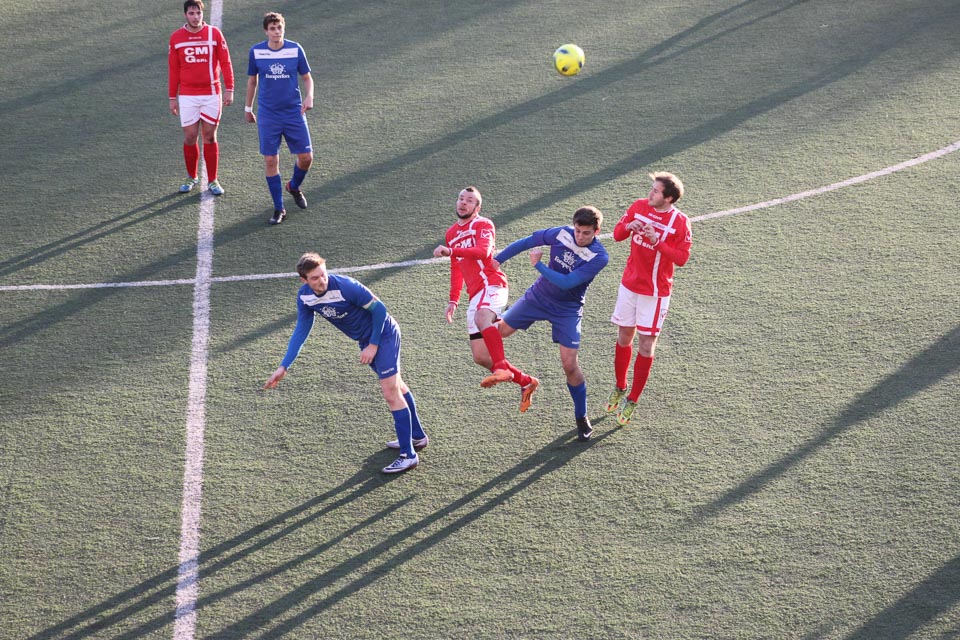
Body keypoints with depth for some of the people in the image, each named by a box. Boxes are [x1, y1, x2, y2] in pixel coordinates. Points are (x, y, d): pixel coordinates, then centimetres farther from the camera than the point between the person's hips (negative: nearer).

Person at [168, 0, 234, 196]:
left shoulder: (214, 33, -1)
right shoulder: (176, 37, 2)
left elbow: (225, 62, 0)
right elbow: (173, 69, 7)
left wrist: (229, 89, -8)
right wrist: (172, 97, 6)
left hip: (211, 94, -1)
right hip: (187, 95, 1)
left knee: (210, 137, 2)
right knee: (190, 138, 2)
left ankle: (212, 180, 11)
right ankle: (192, 177, 20)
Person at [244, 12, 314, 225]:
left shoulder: (295, 49, -4)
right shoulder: (256, 51, -3)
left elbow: (307, 77, 5)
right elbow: (252, 81, 11)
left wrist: (309, 96, -14)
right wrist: (248, 108, 17)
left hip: (294, 112, 1)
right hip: (267, 115, 0)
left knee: (306, 157, 0)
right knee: (271, 161, -2)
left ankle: (294, 187, 33)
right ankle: (278, 209, 10)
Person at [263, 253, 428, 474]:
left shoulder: (345, 286, -32)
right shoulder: (304, 297, -12)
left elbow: (379, 309, -23)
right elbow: (301, 331, -4)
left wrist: (373, 345, -19)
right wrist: (283, 367, -10)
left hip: (384, 333, -8)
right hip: (365, 339, 8)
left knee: (391, 393, -10)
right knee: (396, 386, 22)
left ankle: (408, 455, -4)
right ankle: (417, 436, 38)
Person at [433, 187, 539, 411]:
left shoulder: (484, 225, 0)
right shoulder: (452, 233, 23)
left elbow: (483, 251, -21)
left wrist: (451, 251, -28)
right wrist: (453, 301, 25)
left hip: (492, 285, -8)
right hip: (475, 295, 8)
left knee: (482, 317, -41)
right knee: (480, 357, 0)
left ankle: (502, 368, -46)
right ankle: (525, 381, 14)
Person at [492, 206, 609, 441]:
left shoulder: (599, 257, -25)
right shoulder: (561, 234, -15)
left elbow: (567, 282, -29)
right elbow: (528, 242, 0)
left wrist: (538, 265, -21)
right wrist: (497, 260, 0)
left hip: (567, 310, -3)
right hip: (537, 296, 4)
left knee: (570, 365, -7)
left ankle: (582, 418, 12)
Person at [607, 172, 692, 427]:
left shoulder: (679, 222, -16)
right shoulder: (639, 206, -3)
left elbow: (681, 258, -17)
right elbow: (617, 234, 5)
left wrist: (657, 241, -29)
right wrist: (628, 227, -18)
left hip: (655, 292, -4)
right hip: (629, 284, 4)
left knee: (646, 346, 1)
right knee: (624, 338, 14)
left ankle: (632, 401, 12)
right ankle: (619, 389, 33)